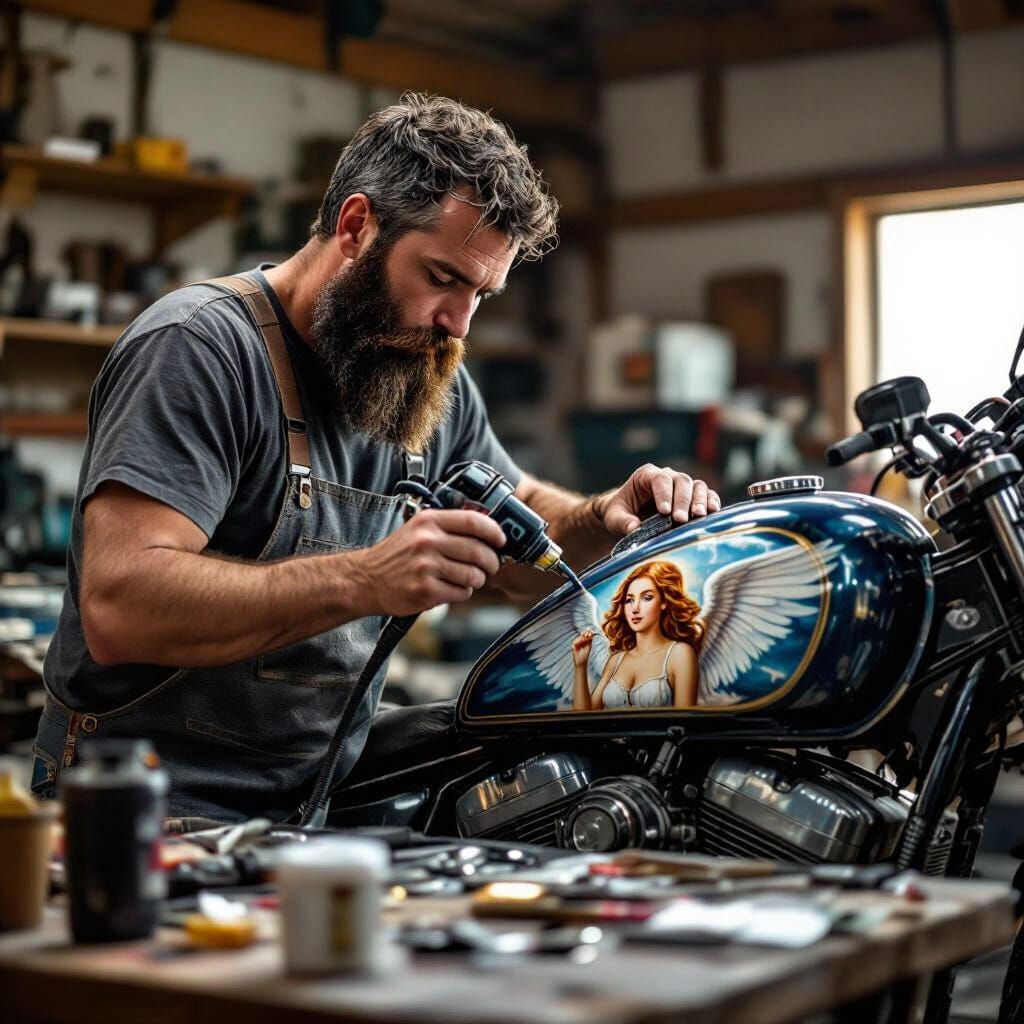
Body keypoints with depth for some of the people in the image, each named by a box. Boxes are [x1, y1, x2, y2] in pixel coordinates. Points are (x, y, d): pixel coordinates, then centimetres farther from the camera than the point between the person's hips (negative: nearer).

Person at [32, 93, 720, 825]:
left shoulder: (433, 376, 11)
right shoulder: (198, 346, -14)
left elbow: (518, 554, 25)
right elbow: (117, 607, -26)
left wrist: (606, 518, 2)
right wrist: (363, 581, -33)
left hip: (315, 813, 8)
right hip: (158, 816, -7)